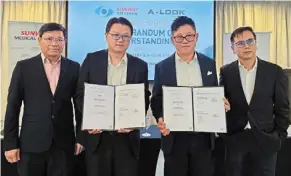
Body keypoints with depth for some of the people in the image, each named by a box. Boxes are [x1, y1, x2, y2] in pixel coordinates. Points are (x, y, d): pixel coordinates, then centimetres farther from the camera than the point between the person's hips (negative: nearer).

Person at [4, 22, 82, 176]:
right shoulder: (24, 67, 0)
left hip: (63, 143, 1)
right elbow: (13, 107, 0)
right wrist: (10, 143, -3)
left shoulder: (74, 68, 4)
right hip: (31, 143, -1)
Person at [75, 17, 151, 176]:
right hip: (96, 136, 0)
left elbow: (144, 100, 4)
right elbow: (81, 94, 2)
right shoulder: (92, 60, 2)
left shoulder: (140, 66, 4)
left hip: (127, 137, 1)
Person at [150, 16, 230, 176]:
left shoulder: (209, 64, 6)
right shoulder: (162, 67, -1)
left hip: (203, 137, 2)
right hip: (174, 138, -1)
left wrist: (222, 104, -10)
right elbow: (156, 100, 1)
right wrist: (160, 119, -17)